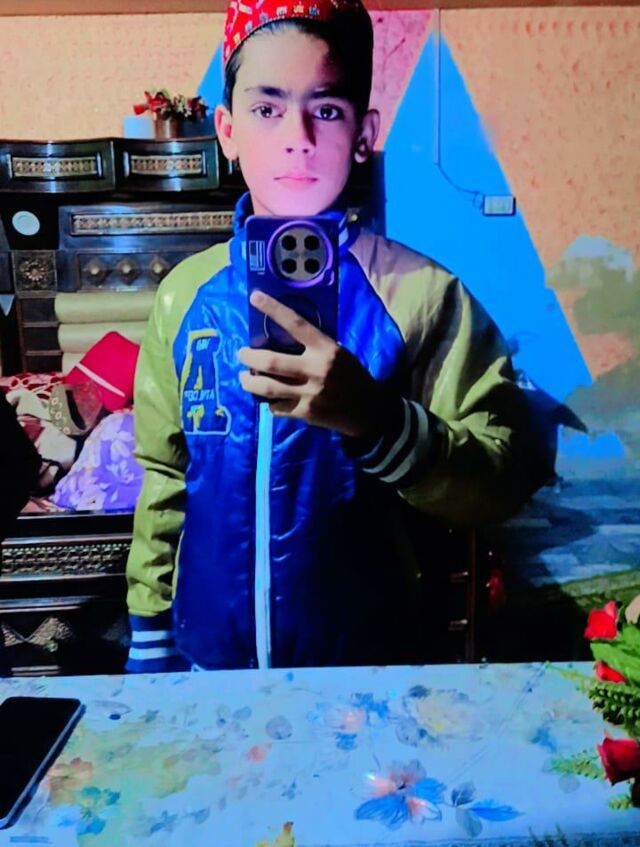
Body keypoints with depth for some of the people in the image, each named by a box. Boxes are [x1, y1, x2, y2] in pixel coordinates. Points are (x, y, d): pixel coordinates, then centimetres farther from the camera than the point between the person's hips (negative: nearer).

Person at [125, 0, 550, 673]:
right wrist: (150, 641, 8)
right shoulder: (184, 293, -5)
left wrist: (375, 419, -35)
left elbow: (507, 480, -17)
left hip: (368, 661, -2)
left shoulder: (422, 293, -15)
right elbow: (164, 477, 3)